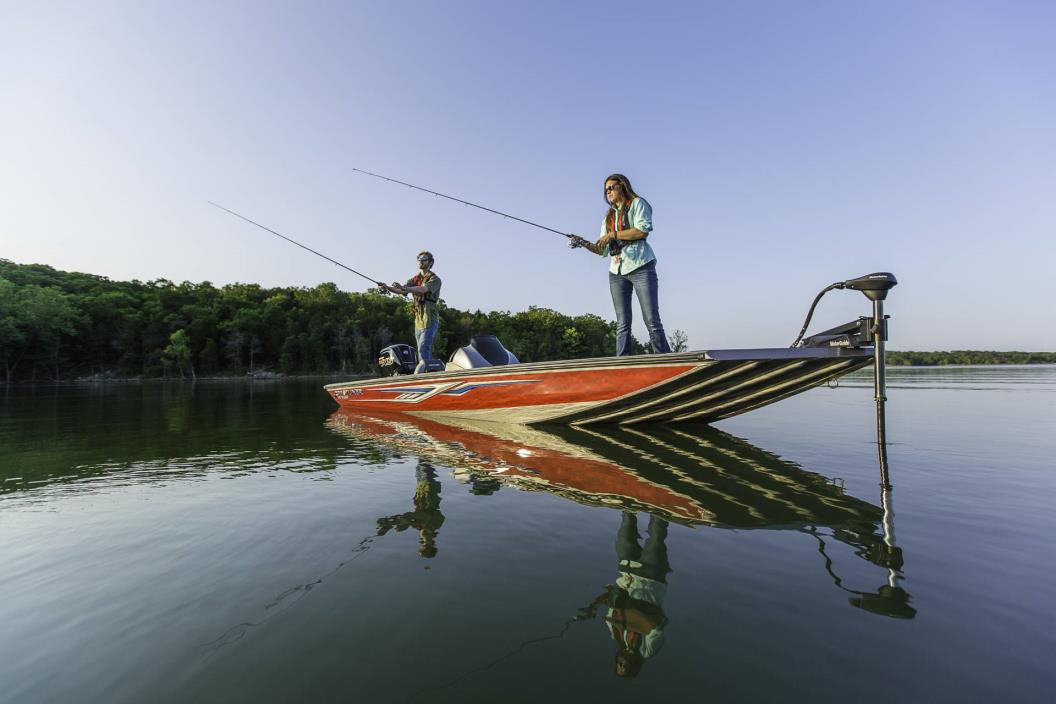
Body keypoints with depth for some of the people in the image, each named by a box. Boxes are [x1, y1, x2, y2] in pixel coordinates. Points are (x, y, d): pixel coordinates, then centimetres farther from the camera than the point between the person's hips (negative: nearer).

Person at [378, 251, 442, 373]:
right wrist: (387, 287, -18)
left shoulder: (434, 279, -5)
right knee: (425, 353, 11)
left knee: (423, 351, -17)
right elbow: (401, 291, 2)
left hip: (429, 320, -7)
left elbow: (423, 289, -25)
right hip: (418, 320, 8)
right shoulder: (415, 279, 16)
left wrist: (404, 287, -38)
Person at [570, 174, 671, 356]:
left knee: (652, 320, -10)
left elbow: (643, 230, -9)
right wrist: (584, 243, 2)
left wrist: (613, 234, -8)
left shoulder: (637, 203, 9)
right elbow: (604, 250, 18)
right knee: (622, 324, -2)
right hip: (616, 272, 6)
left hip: (640, 267, -5)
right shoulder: (609, 217, 25)